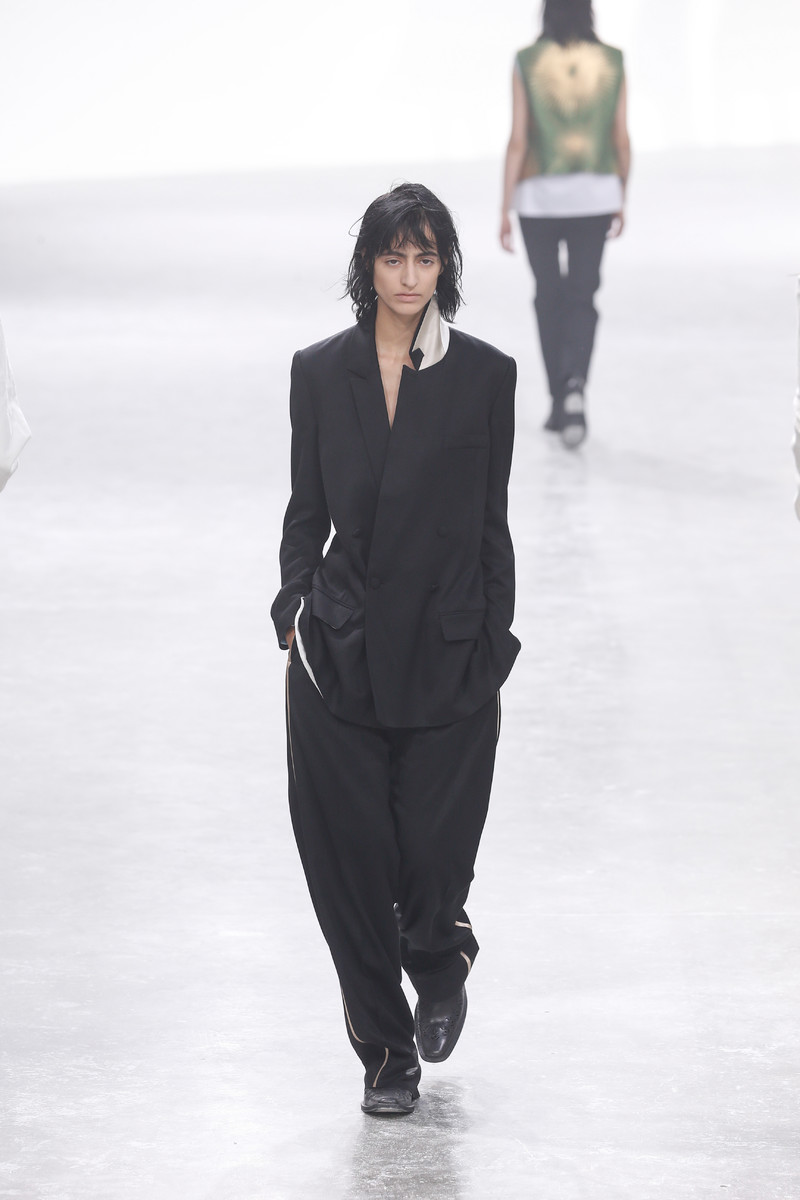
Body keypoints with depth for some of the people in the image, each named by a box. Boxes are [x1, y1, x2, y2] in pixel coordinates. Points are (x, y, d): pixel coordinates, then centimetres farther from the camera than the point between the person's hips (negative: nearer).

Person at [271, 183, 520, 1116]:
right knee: (349, 855, 1)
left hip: (447, 654, -1)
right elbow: (306, 512, 10)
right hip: (340, 654, 1)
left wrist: (492, 654, 1)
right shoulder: (320, 373, 5)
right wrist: (294, 611, -3)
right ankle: (385, 1051, 16)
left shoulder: (483, 376, 1)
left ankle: (440, 961, 33)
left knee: (433, 852, -3)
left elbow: (490, 525, 3)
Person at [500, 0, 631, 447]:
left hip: (539, 194, -1)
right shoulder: (611, 62, -2)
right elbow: (622, 141, 1)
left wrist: (505, 210, -4)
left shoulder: (527, 63, -7)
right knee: (582, 300, 4)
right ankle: (576, 383, -23)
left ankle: (560, 402, 20)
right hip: (594, 193, 1)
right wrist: (621, 201, 13)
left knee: (550, 297, 15)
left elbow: (517, 141, -9)